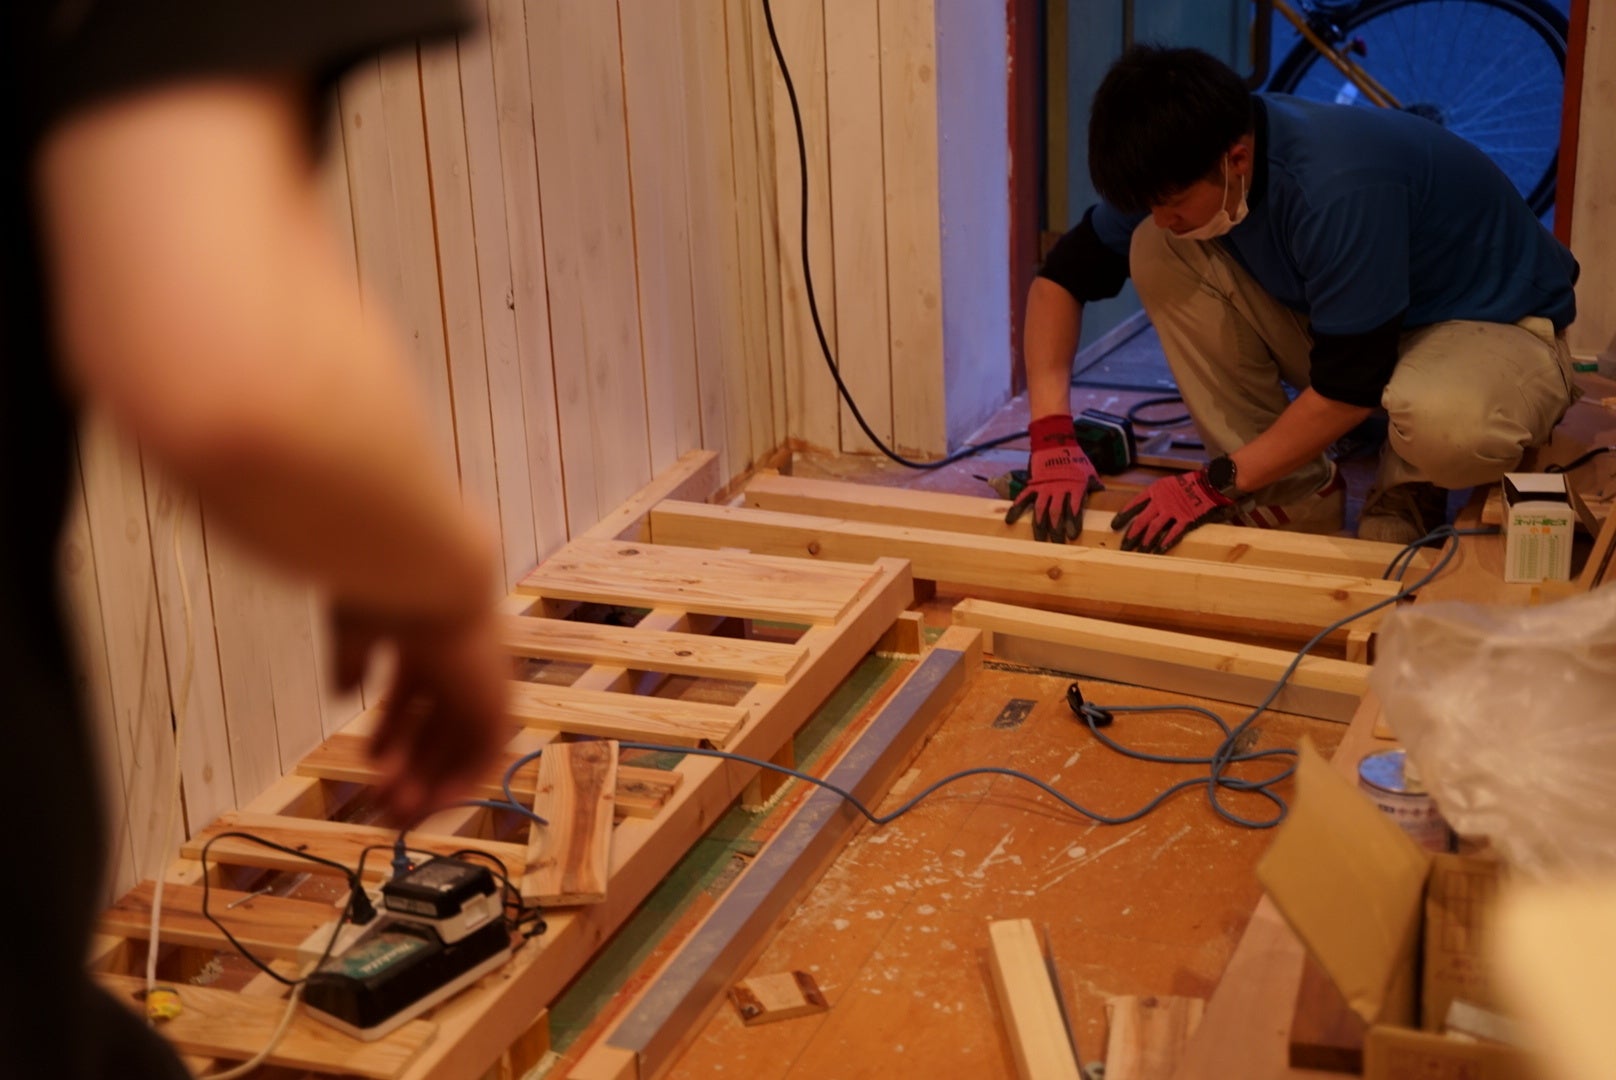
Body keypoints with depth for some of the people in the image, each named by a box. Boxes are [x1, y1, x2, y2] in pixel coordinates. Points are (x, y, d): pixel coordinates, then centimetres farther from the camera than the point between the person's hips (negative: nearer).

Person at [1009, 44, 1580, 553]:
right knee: (1156, 253, -14)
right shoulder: (1180, 168, -14)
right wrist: (1052, 439, -17)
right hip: (1340, 327, 6)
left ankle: (1409, 494, -3)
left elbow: (1350, 387, -30)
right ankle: (1293, 498, -5)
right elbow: (1062, 276, -5)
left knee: (1445, 422, -43)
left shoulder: (1339, 188, -36)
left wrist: (1216, 484, -24)